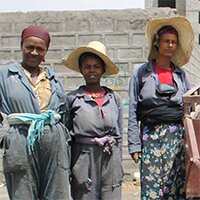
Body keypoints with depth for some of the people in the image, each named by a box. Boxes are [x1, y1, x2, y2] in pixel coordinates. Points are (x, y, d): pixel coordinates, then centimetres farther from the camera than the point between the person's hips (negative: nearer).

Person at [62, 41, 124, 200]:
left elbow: (119, 134, 14)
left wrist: (118, 163, 13)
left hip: (111, 158, 2)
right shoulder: (72, 98, 2)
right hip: (84, 156, -2)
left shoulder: (114, 97, 8)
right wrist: (67, 169, 2)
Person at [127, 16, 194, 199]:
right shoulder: (141, 73, 4)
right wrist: (134, 144, -5)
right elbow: (133, 112, 1)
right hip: (152, 136, -3)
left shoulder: (181, 74, 13)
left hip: (178, 136, 3)